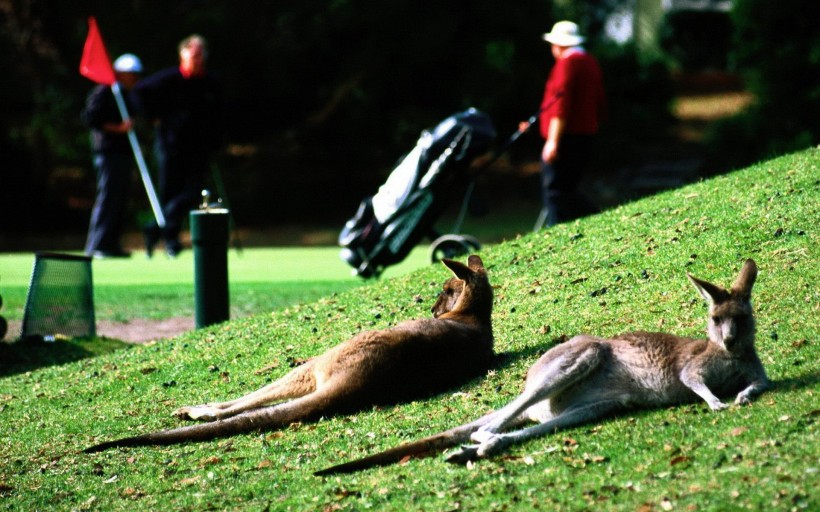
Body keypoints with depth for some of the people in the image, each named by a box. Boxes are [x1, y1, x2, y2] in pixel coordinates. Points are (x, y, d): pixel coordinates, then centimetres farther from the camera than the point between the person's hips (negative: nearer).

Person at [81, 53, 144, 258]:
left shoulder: (126, 95, 21)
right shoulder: (103, 92, -8)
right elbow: (91, 119, -16)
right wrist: (118, 128, -19)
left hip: (123, 152, 9)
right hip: (108, 151, -9)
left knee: (120, 199, 9)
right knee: (107, 196, -10)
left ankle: (112, 243, 14)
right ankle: (97, 245, -7)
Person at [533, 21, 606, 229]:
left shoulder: (567, 63, -11)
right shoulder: (591, 63, 17)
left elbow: (561, 104, -19)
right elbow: (600, 106, 21)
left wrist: (553, 141, -21)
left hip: (566, 137, -9)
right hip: (586, 136, 9)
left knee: (555, 194, -8)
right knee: (567, 191, 14)